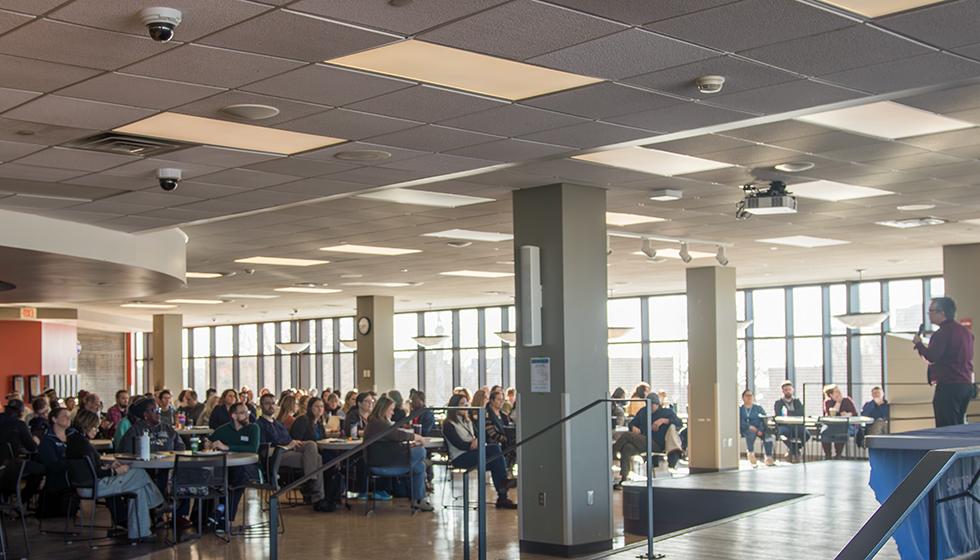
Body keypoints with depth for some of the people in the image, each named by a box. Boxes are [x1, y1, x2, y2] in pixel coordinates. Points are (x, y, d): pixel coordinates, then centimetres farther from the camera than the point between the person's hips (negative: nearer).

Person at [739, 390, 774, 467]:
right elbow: (740, 421, -1)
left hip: (758, 430, 2)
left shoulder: (759, 408, 20)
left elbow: (765, 420, 7)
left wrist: (761, 429, -13)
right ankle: (751, 454, -42)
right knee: (751, 433, -39)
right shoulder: (739, 409, 17)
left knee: (768, 436, -31)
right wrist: (749, 426, -20)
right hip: (745, 429, -2)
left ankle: (768, 458, -31)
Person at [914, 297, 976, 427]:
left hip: (949, 386, -9)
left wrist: (918, 343, -5)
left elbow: (932, 357, -20)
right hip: (967, 385, 9)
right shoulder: (966, 331, 14)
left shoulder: (942, 333, -14)